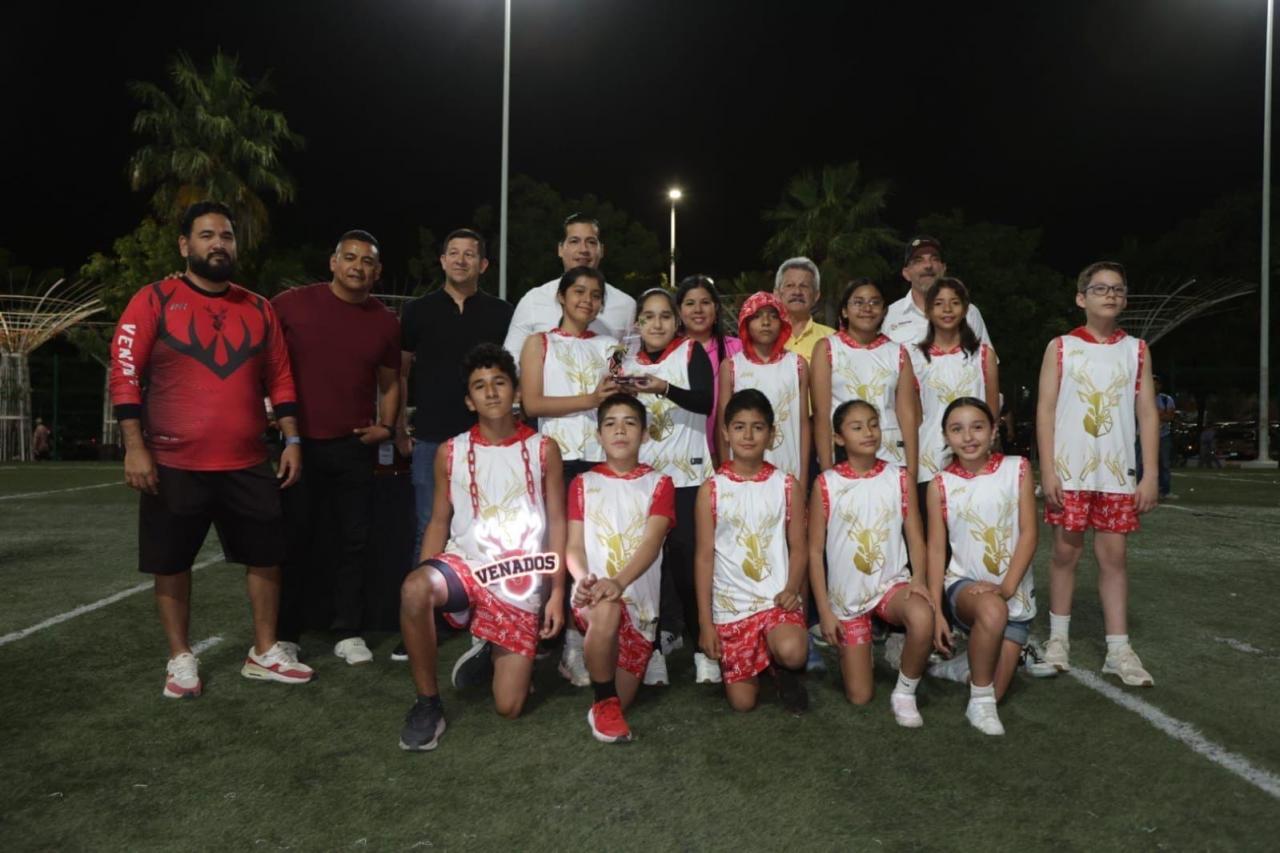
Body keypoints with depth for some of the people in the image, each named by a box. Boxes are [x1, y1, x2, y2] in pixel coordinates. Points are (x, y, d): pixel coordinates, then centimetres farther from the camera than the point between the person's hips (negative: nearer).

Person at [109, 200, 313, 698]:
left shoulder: (258, 309, 9)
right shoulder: (153, 301, -3)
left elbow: (280, 379, 11)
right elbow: (125, 376, -6)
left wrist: (292, 441, 4)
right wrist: (134, 447, -13)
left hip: (248, 465, 3)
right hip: (174, 464, -3)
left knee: (266, 557, 8)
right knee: (171, 564, 8)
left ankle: (264, 654, 22)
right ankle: (180, 659, 24)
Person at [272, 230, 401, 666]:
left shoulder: (385, 322, 7)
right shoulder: (293, 303, -3)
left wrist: (387, 426, 2)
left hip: (355, 448, 2)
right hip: (298, 443, -2)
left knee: (354, 540, 6)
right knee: (295, 540, 6)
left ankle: (349, 632, 17)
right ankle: (285, 633, 18)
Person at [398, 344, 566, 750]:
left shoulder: (543, 450, 0)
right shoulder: (450, 452, 3)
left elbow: (557, 523, 1)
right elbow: (439, 523, 6)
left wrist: (557, 592, -5)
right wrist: (424, 584, -7)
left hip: (521, 583, 0)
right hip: (465, 565, 1)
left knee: (509, 707, -4)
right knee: (414, 589, -37)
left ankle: (491, 655, 33)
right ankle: (427, 704, -15)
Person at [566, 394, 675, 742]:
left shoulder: (658, 483, 6)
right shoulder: (583, 484, 10)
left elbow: (652, 543, -11)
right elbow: (574, 547, 1)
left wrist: (619, 582, -30)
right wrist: (583, 580, -23)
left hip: (638, 601, 1)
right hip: (592, 596, -1)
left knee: (618, 685, -1)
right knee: (606, 610, -38)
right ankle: (604, 702, -16)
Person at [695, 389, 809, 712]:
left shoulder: (787, 485, 1)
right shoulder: (711, 490, -1)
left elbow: (798, 547, 3)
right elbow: (705, 556, 0)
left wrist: (792, 588, -17)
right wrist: (705, 621, -3)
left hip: (778, 598, -1)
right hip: (731, 604, 1)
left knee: (791, 652, -32)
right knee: (742, 702, 1)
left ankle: (783, 671, 6)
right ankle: (763, 664, 35)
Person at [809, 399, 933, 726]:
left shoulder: (900, 478, -2)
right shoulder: (825, 484, -7)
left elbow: (915, 537, -3)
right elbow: (815, 551, -4)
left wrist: (919, 578, -22)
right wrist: (824, 610, -7)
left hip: (892, 583, 1)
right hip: (847, 595, 0)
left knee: (923, 619, -36)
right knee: (860, 696, 3)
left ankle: (904, 693, -8)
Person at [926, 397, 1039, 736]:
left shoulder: (1017, 469, -2)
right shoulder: (941, 484, -3)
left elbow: (1028, 533, -6)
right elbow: (936, 548, -2)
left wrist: (1006, 587, -17)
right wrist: (936, 612, -6)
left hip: (1014, 591, 1)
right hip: (964, 584, -1)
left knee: (995, 693, -3)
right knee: (992, 611, -38)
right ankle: (980, 698, -15)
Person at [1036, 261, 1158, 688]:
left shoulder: (1136, 350, 8)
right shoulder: (1060, 347, 3)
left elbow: (1147, 414, 6)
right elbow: (1045, 410, -1)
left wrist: (1150, 474, -1)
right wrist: (1047, 471, -8)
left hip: (1117, 472, 2)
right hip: (1069, 471, -1)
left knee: (1113, 555, 4)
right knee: (1065, 551, 4)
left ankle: (1118, 650, 9)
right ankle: (1058, 637, 19)